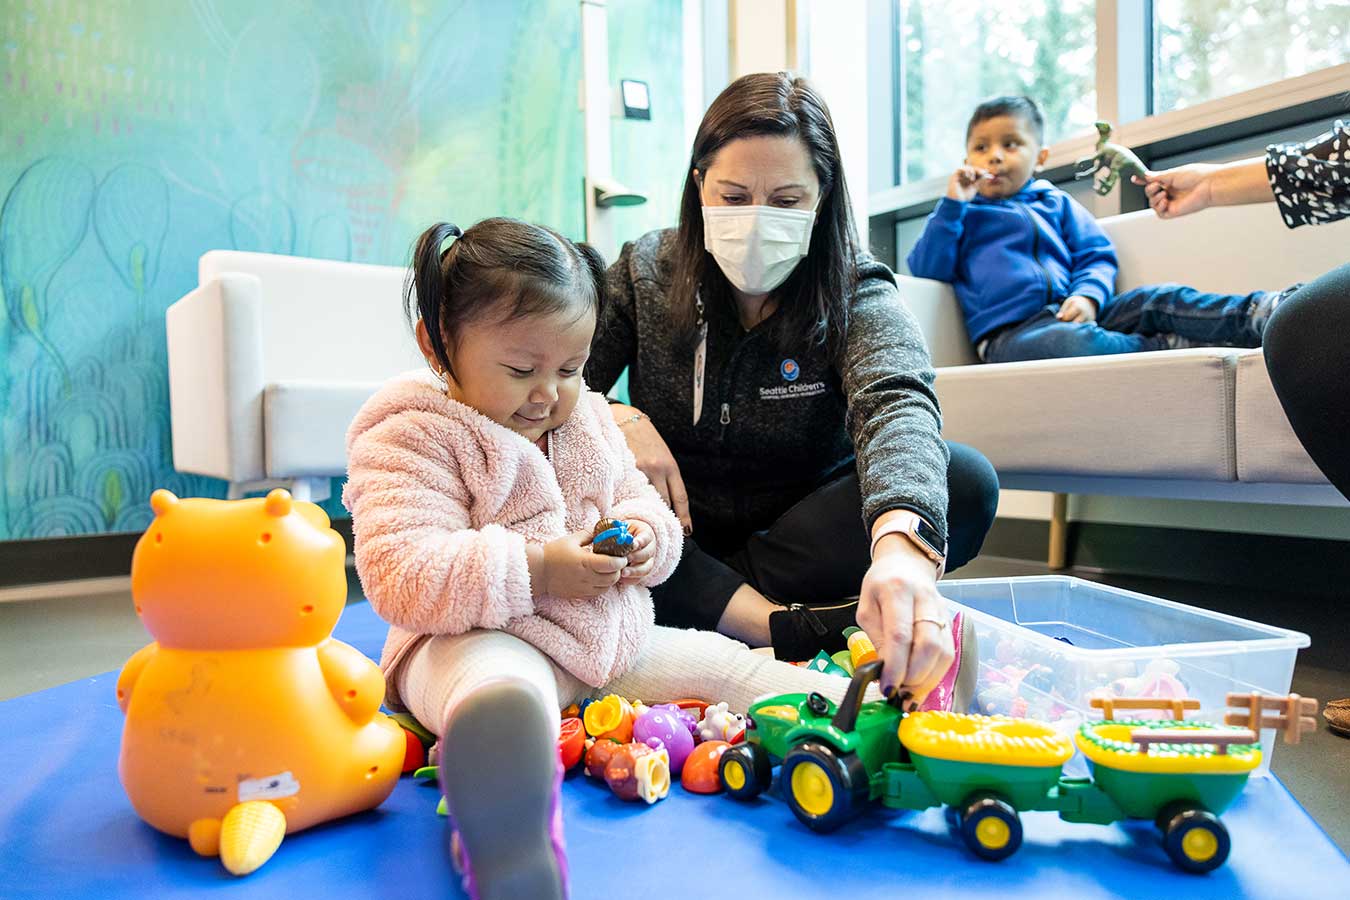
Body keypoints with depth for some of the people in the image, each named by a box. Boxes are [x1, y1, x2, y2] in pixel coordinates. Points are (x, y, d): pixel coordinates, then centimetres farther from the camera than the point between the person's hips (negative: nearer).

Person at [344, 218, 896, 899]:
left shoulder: (587, 418, 14)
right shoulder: (413, 437, -8)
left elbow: (648, 510, 20)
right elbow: (400, 577, -20)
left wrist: (644, 535, -6)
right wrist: (537, 569, -25)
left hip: (612, 641, 8)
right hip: (483, 640, -7)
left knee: (723, 664, 0)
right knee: (501, 688, -41)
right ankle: (502, 822, -66)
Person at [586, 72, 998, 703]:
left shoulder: (856, 294, -10)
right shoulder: (644, 272, -3)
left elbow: (897, 406, -31)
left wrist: (900, 545, -52)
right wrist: (617, 421, -25)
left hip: (800, 543, 0)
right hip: (673, 548, 1)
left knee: (966, 481, -24)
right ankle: (787, 631, -33)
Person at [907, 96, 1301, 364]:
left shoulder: (1056, 203, 26)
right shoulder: (964, 214, 18)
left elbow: (1098, 257, 16)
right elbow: (926, 269, 3)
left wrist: (1088, 294, -7)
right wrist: (952, 204, -3)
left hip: (1068, 310, 4)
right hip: (1010, 332, -4)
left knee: (1159, 299, -19)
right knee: (1075, 341, -38)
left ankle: (1261, 312, -33)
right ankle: (1170, 348, -34)